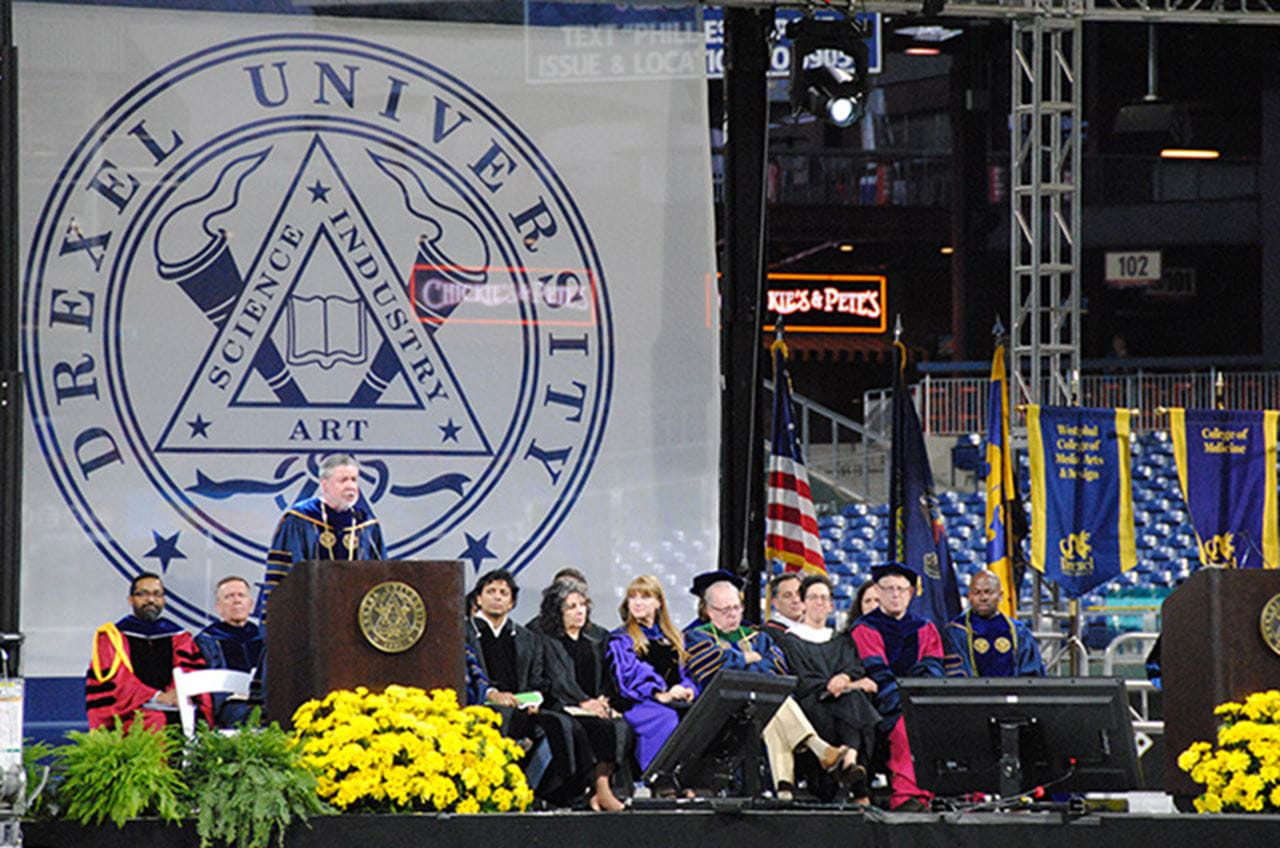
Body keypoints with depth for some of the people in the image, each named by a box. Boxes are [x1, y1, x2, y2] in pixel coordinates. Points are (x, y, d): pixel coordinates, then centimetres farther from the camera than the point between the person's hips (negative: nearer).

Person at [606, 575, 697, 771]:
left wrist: (688, 689, -5)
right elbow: (631, 674, -4)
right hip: (638, 703, -4)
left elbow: (686, 672, 20)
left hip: (675, 701, 4)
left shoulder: (673, 638, 27)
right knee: (669, 719, -37)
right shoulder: (621, 639, 12)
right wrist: (659, 694, -20)